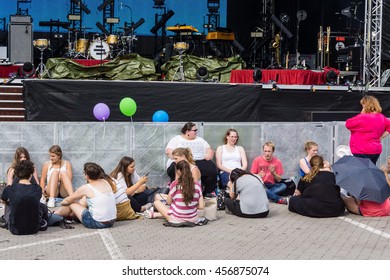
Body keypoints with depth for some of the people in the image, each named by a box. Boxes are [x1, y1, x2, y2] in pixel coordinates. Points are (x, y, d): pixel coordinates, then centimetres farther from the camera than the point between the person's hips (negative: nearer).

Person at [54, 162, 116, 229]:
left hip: (97, 223, -6)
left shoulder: (86, 188, -10)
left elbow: (67, 201, 4)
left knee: (71, 204, 14)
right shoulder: (106, 182, 4)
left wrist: (62, 203, 28)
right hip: (111, 222, 6)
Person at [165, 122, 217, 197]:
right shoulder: (177, 139, 12)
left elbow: (210, 151, 19)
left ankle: (208, 192, -11)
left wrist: (208, 156, -4)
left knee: (212, 167, -25)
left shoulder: (200, 140, 25)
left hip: (200, 162, 3)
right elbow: (169, 151, -1)